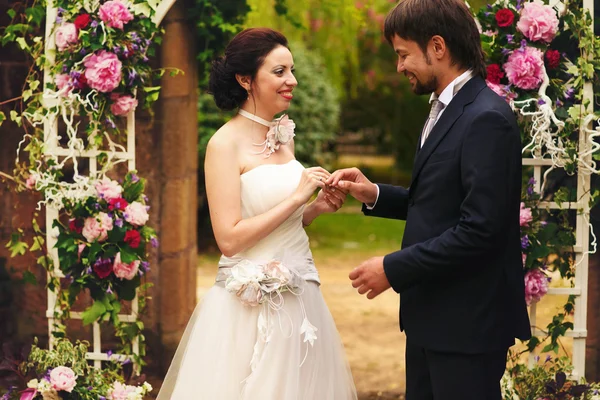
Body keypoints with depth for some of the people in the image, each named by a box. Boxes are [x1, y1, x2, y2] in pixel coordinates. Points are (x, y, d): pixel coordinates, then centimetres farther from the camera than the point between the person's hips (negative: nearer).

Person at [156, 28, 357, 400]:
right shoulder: (226, 144, -12)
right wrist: (296, 197, -17)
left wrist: (318, 207, 2)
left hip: (298, 297, 7)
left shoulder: (283, 136, 10)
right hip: (253, 307, -7)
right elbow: (229, 239, -19)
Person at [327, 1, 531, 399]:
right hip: (433, 315, 9)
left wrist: (394, 269, -19)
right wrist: (375, 196, 4)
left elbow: (479, 228, -24)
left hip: (467, 321, -9)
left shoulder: (487, 119, -19)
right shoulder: (446, 110, 13)